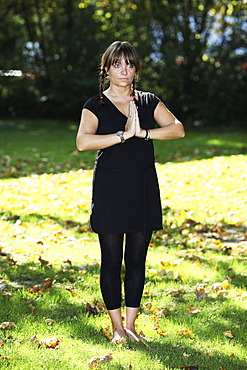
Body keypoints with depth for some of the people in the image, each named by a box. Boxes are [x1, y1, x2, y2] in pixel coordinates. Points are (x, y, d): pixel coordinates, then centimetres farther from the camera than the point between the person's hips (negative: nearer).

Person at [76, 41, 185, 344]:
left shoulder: (149, 102, 9)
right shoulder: (96, 106, -1)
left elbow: (177, 129, -5)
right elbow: (82, 141, -19)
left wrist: (143, 133, -17)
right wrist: (124, 135, -24)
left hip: (144, 188, 3)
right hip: (109, 188, -2)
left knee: (137, 259, 7)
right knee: (111, 260, 2)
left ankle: (130, 324, 18)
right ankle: (117, 327, 13)